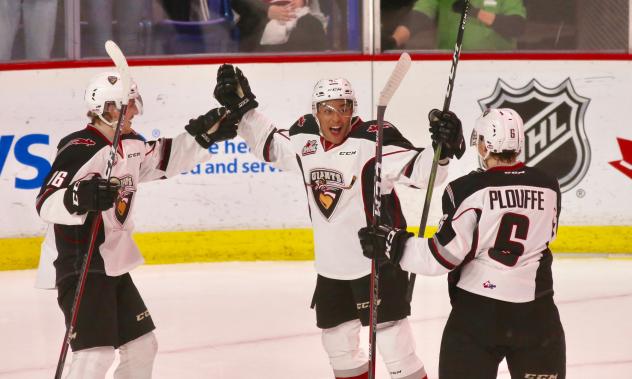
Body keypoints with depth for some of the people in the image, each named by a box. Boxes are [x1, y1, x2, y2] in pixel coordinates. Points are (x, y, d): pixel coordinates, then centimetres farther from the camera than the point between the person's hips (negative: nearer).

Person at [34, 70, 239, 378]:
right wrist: (80, 198, -43)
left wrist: (201, 134, 15)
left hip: (113, 265, 10)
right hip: (78, 267, -10)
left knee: (142, 346, 15)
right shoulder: (79, 150, -19)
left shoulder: (131, 145, 8)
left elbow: (164, 159, 26)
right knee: (96, 353, -20)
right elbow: (46, 204, -25)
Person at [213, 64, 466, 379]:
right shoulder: (303, 138, 0)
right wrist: (242, 106, 12)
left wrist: (442, 149, -43)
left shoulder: (373, 140, -19)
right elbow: (269, 145, 19)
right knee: (337, 339, 20)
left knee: (392, 338, -10)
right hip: (331, 264, 7)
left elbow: (419, 172, -25)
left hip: (377, 257, -7)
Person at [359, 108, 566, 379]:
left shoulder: (468, 190, -12)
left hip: (477, 312, -3)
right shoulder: (548, 187, 0)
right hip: (536, 313, 3)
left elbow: (444, 255, -14)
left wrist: (392, 245, -4)